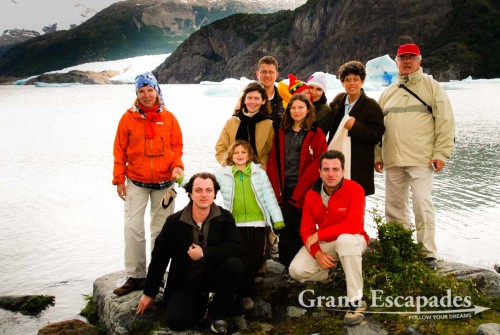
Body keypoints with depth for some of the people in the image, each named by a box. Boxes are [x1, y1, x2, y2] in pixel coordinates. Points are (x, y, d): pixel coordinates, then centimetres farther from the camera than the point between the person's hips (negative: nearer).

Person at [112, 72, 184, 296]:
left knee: (161, 230, 10)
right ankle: (135, 276, 5)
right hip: (136, 183, -1)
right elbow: (120, 151, 2)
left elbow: (177, 147, 6)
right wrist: (119, 179, -2)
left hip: (164, 183, 1)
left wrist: (177, 166, -13)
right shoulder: (129, 118, -1)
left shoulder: (168, 118, 1)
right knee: (133, 229, -4)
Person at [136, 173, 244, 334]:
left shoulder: (225, 218, -8)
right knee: (176, 320, -23)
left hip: (214, 273, 1)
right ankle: (199, 302, 13)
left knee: (234, 264, -30)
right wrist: (149, 293, 3)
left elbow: (237, 248, -19)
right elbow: (159, 258, -2)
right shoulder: (174, 222, -9)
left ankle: (218, 313, -6)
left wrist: (204, 253, -26)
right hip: (186, 280, 0)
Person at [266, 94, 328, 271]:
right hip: (284, 190, 3)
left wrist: (299, 192, -13)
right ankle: (287, 264, 20)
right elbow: (273, 162, 8)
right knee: (284, 228, 7)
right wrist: (276, 189, -2)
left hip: (304, 191, -3)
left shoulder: (316, 134, 0)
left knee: (300, 228, 1)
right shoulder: (282, 133, 11)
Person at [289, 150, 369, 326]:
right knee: (296, 271, -17)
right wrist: (317, 253, -19)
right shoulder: (311, 194, -6)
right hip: (324, 243, 5)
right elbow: (306, 229, -1)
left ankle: (356, 301, -30)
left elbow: (354, 225, -32)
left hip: (351, 240, -4)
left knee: (345, 239, -41)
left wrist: (318, 234, -27)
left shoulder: (355, 189, -21)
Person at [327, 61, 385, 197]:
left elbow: (377, 136, -11)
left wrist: (355, 126, -20)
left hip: (358, 166, -5)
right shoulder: (338, 100, 12)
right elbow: (330, 126, 28)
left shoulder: (372, 106, -5)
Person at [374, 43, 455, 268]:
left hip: (421, 159, -5)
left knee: (422, 205, -9)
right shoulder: (388, 93, 18)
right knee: (394, 206, 9)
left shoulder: (432, 87, 4)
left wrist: (441, 153, -9)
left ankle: (428, 253, 0)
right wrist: (377, 155, 11)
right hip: (393, 160, 5)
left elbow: (445, 122, -2)